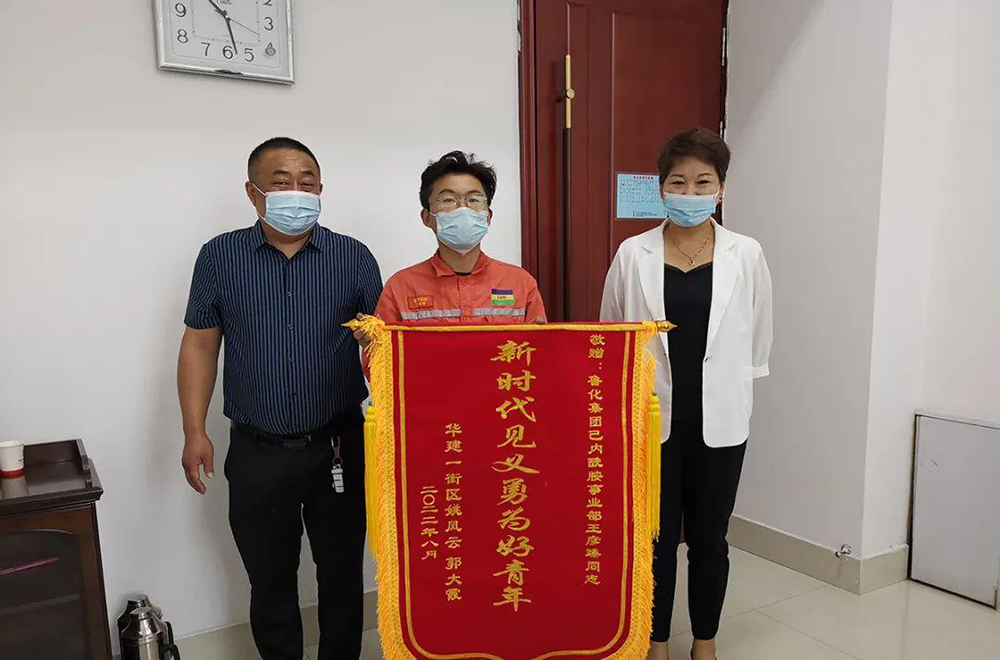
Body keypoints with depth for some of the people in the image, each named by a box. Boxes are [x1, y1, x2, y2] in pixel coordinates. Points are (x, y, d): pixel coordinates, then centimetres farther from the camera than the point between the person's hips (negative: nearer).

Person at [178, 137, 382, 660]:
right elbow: (199, 346, 5)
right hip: (258, 454, 0)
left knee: (342, 573, 14)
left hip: (339, 449, 0)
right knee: (270, 581, 15)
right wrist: (194, 432, 0)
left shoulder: (353, 257, 0)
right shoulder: (220, 257, 2)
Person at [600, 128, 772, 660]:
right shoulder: (632, 256, -4)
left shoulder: (746, 256, -2)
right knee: (656, 538, 11)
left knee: (708, 538, 14)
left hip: (719, 421, 1)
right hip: (650, 420, 0)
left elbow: (757, 339, 10)